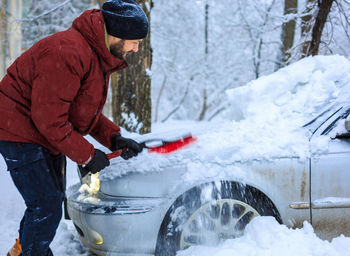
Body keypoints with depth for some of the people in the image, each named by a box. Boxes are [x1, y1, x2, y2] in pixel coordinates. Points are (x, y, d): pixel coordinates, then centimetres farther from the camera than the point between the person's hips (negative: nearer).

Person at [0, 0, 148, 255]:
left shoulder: (100, 56, 6)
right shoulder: (68, 53, -28)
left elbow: (86, 111, 12)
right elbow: (49, 118, -29)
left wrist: (114, 138, -4)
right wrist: (87, 155, -21)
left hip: (48, 137, 11)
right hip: (21, 134, -11)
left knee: (53, 201, 20)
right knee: (46, 208, -11)